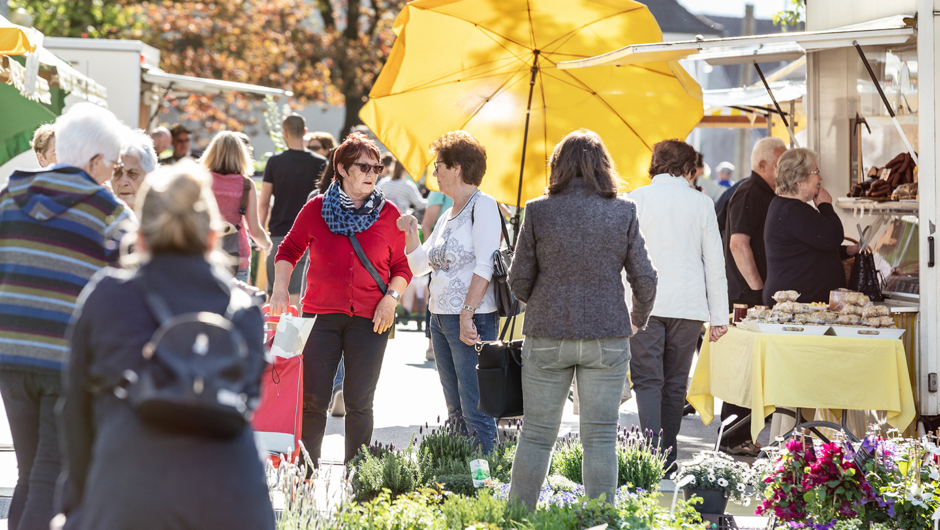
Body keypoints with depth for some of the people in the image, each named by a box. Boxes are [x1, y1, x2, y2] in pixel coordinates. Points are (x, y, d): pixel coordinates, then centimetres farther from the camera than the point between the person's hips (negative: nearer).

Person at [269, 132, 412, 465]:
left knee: (360, 401, 3)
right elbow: (289, 250, 14)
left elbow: (401, 267, 10)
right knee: (312, 399, -1)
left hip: (370, 321, 0)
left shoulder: (388, 214, 4)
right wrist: (280, 288, 1)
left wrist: (392, 297, -6)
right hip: (321, 316, 0)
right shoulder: (316, 209, 2)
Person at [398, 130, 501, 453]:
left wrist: (467, 315, -22)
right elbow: (420, 265, 22)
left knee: (475, 409, -10)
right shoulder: (448, 216, 18)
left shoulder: (483, 206, -9)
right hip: (440, 318, 9)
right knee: (456, 411, 12)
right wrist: (411, 233, 5)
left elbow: (485, 266, -16)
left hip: (472, 320, -9)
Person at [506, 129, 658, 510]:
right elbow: (645, 280, 0)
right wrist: (637, 320, 19)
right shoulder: (623, 212, -2)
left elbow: (519, 281, 0)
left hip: (547, 335, 0)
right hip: (607, 336, 0)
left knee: (536, 435, 8)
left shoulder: (538, 211, -3)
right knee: (600, 437, 5)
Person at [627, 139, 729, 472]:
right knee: (675, 383, 10)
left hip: (645, 304, -2)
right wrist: (719, 315, 12)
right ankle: (668, 457, 14)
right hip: (688, 304, 2)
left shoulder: (637, 199, 1)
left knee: (647, 381, -4)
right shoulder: (701, 203, 5)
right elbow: (715, 263, 7)